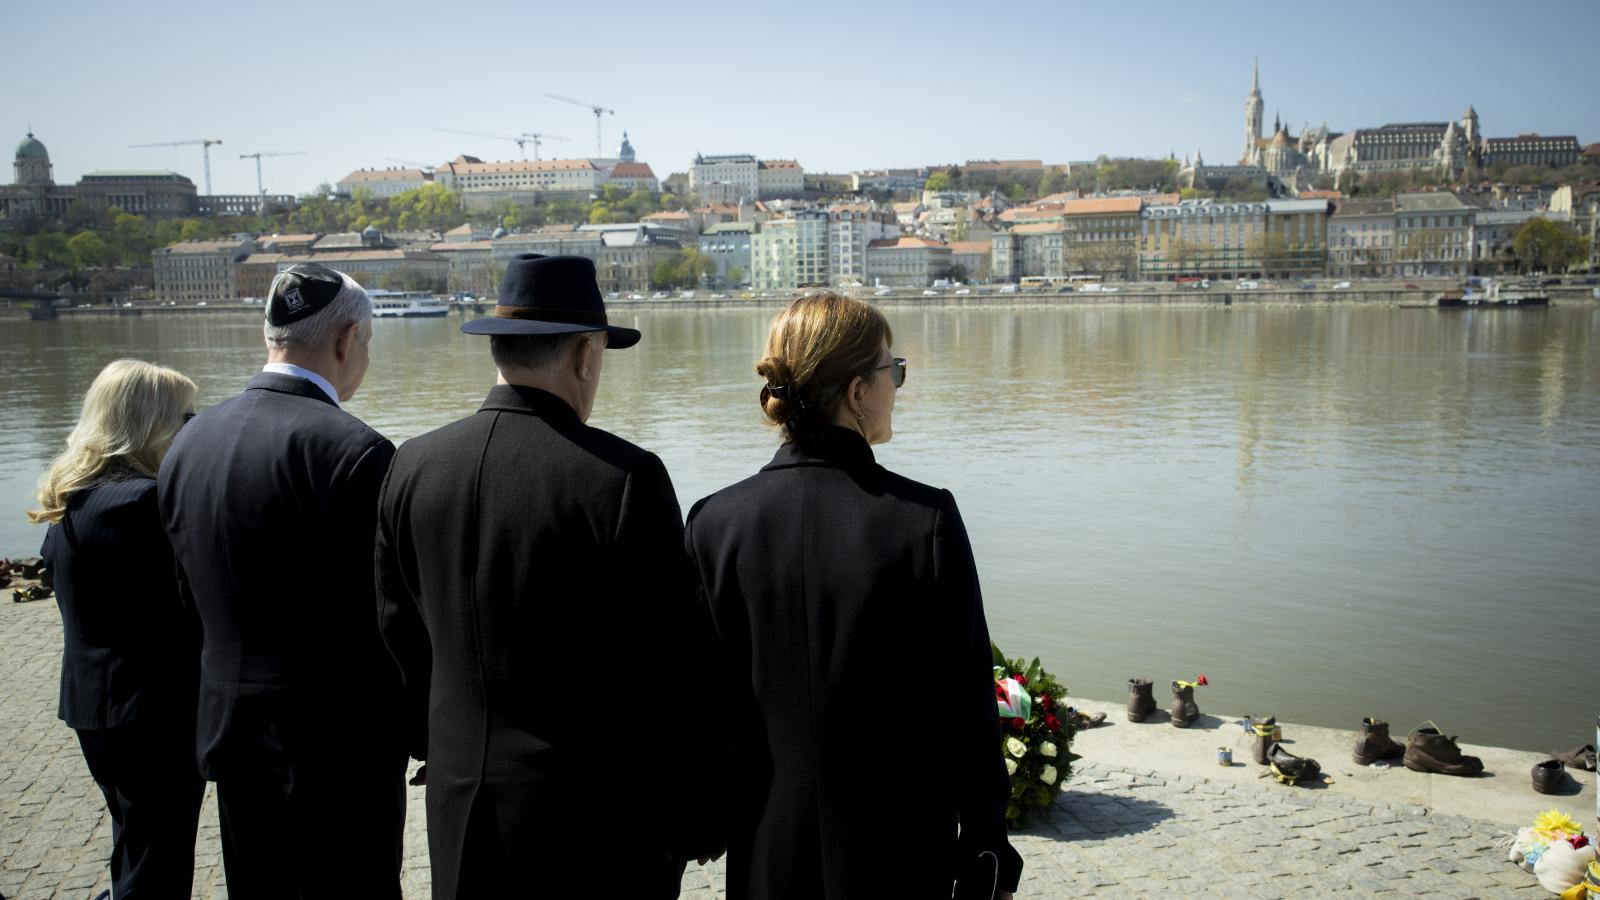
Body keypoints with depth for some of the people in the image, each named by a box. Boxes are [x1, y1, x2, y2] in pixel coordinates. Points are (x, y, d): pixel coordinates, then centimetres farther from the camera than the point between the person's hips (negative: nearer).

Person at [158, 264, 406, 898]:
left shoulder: (189, 442, 2)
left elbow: (194, 597, 9)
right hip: (338, 748, -7)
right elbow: (386, 616, -18)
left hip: (230, 730, 7)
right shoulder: (352, 451, -21)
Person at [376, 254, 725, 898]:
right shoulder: (624, 476, -18)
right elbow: (674, 668, -15)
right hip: (598, 812, -4)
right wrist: (699, 818, -4)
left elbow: (400, 635, 8)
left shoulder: (412, 466, -2)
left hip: (461, 803, 5)